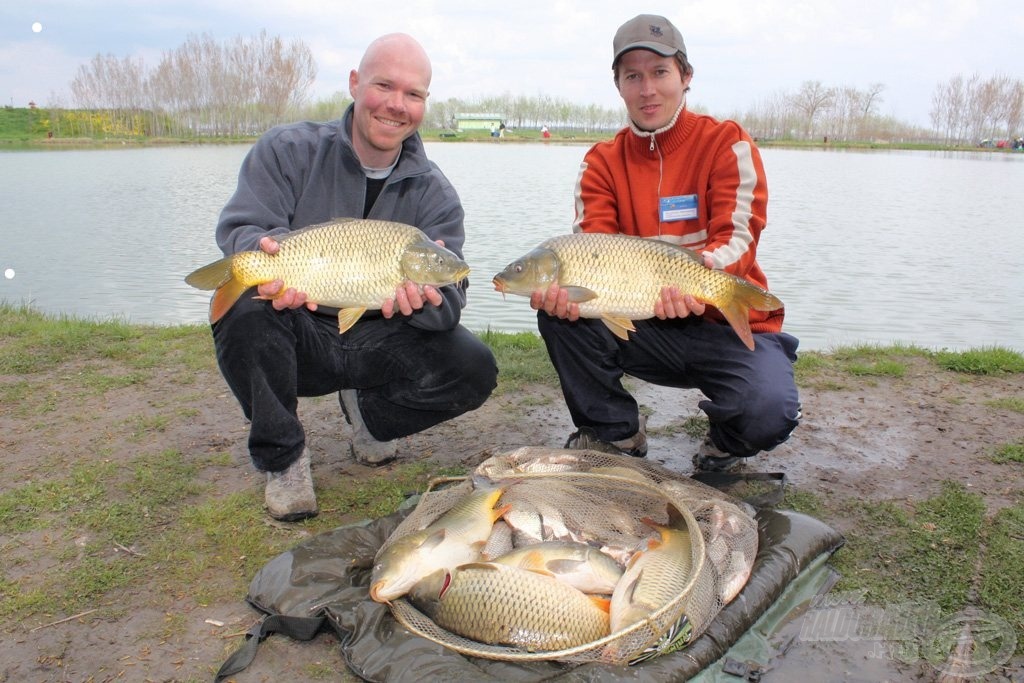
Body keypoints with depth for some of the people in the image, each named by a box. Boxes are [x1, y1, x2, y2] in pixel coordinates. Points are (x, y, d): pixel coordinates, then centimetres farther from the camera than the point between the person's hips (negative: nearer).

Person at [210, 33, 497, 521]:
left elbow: (450, 302, -11)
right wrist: (267, 254, -42)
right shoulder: (288, 150, -6)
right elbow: (240, 229, -17)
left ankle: (369, 414, 12)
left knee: (474, 371, -20)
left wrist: (422, 297, -37)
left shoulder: (434, 193, -3)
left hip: (379, 346, 2)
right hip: (299, 341, -1)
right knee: (243, 309, -34)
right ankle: (282, 457, -8)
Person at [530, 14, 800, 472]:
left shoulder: (727, 144, -6)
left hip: (730, 325, -2)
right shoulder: (602, 162, 2)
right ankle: (615, 434, 0)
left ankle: (726, 446, 9)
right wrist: (564, 287, -35)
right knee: (557, 309, -22)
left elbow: (736, 237, -18)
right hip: (644, 327, 3)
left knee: (767, 412, -32)